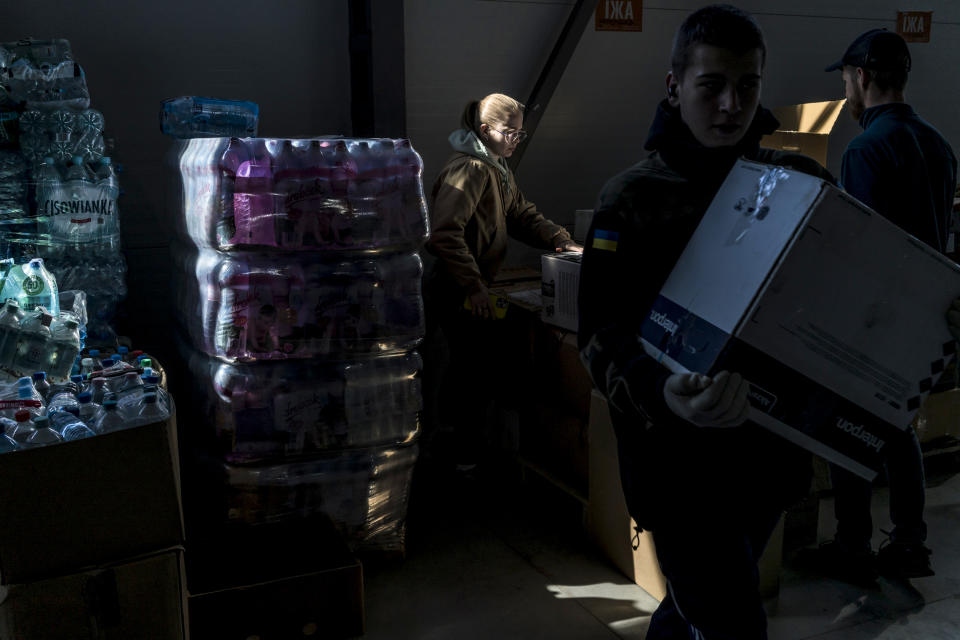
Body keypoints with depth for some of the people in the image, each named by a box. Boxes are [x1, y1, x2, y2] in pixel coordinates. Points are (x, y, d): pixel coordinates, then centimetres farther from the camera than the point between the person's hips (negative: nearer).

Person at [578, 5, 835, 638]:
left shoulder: (799, 183, 3)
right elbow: (603, 338, -13)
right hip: (680, 461, -4)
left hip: (770, 447, 5)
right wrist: (663, 391, -33)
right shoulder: (633, 200, -9)